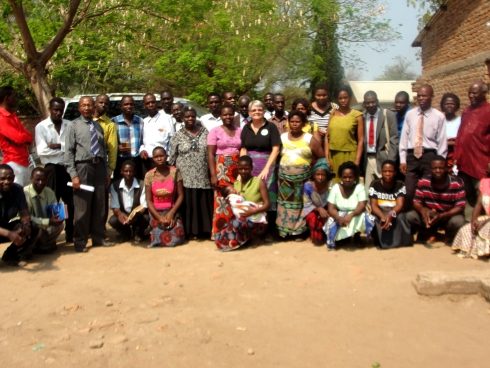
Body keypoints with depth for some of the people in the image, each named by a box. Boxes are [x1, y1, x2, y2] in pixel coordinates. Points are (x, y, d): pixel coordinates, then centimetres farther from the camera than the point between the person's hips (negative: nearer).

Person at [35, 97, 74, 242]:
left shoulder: (70, 125, 3)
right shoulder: (41, 127, -2)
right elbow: (42, 150, -11)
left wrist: (58, 146, -15)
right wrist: (65, 148, -7)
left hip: (69, 167, 2)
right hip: (52, 169, -2)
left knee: (73, 201, 9)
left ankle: (71, 233, 22)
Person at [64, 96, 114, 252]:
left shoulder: (98, 126, 13)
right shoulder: (74, 126, -1)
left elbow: (104, 149, 13)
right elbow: (69, 152, -6)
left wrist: (107, 171, 8)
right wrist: (73, 175, -14)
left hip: (99, 166, 5)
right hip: (83, 167, -5)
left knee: (99, 205, 11)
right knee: (82, 207, 0)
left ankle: (98, 237, 23)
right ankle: (80, 241, 11)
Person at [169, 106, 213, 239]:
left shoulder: (205, 132, 7)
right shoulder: (177, 136, 3)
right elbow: (172, 158, 4)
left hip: (203, 177, 2)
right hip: (185, 177, -1)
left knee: (204, 203, 3)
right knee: (188, 204, 0)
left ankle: (206, 230, 13)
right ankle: (190, 231, 8)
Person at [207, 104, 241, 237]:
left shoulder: (239, 131, 10)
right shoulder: (215, 131, 0)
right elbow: (210, 154, -5)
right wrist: (213, 174, -13)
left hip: (237, 168, 4)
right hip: (221, 168, -3)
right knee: (222, 199, -5)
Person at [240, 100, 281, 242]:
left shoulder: (271, 127, -2)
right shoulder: (246, 128, 9)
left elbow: (275, 149, -7)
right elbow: (243, 149, 9)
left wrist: (266, 168, -15)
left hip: (267, 166, -3)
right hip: (249, 166, 3)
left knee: (267, 198, -2)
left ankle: (269, 231, 7)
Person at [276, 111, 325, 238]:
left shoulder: (310, 139, -3)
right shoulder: (282, 137, 6)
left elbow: (322, 158, 0)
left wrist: (312, 168, -4)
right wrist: (280, 168, -3)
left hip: (303, 179, -2)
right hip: (285, 178, 2)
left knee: (301, 204, 3)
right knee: (286, 203, 8)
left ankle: (300, 230, 13)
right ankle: (284, 229, 17)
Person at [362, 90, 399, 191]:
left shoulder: (388, 115, -1)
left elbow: (394, 139, -3)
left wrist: (390, 161, -10)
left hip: (382, 159, -2)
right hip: (366, 159, 3)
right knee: (367, 190, 3)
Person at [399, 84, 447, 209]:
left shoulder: (439, 117, -1)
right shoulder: (410, 115, 8)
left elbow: (442, 142, -1)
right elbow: (404, 138, 7)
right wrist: (402, 160, 3)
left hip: (429, 157, -2)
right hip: (412, 156, 2)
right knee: (409, 192, 1)